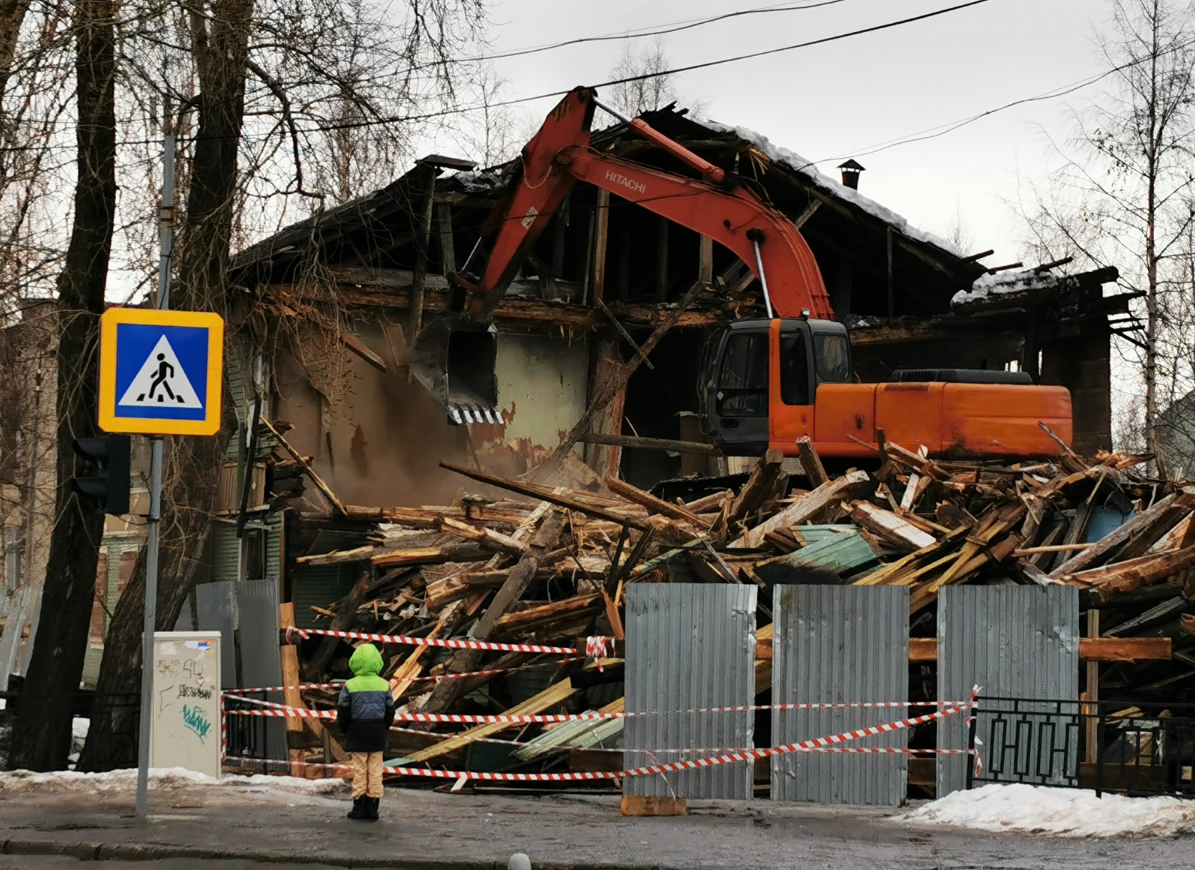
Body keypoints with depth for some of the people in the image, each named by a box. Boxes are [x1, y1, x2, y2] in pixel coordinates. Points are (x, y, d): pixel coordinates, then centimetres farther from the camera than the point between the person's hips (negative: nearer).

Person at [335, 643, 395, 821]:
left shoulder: (350, 686, -9)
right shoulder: (384, 686, 1)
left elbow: (343, 713, -5)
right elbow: (390, 712, 7)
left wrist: (345, 731, 10)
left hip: (357, 735, -2)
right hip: (378, 736, 2)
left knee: (359, 771, 3)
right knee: (375, 771, 5)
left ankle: (359, 808, 6)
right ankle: (372, 809, 6)